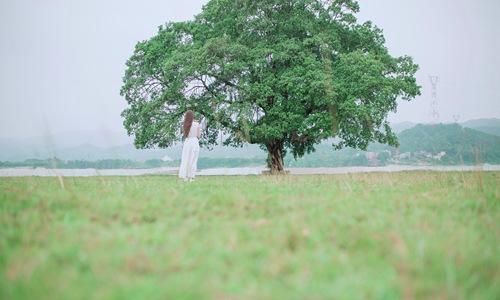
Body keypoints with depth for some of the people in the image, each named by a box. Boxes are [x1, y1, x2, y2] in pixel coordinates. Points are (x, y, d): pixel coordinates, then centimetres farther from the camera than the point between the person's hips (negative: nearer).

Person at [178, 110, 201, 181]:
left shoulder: (185, 125, 2)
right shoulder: (196, 124, -5)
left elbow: (184, 135, 8)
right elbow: (198, 135, 1)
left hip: (186, 142, 2)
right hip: (194, 142, -2)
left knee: (185, 159, 9)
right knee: (193, 160, 4)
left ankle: (185, 176, 9)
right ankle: (191, 176, 4)